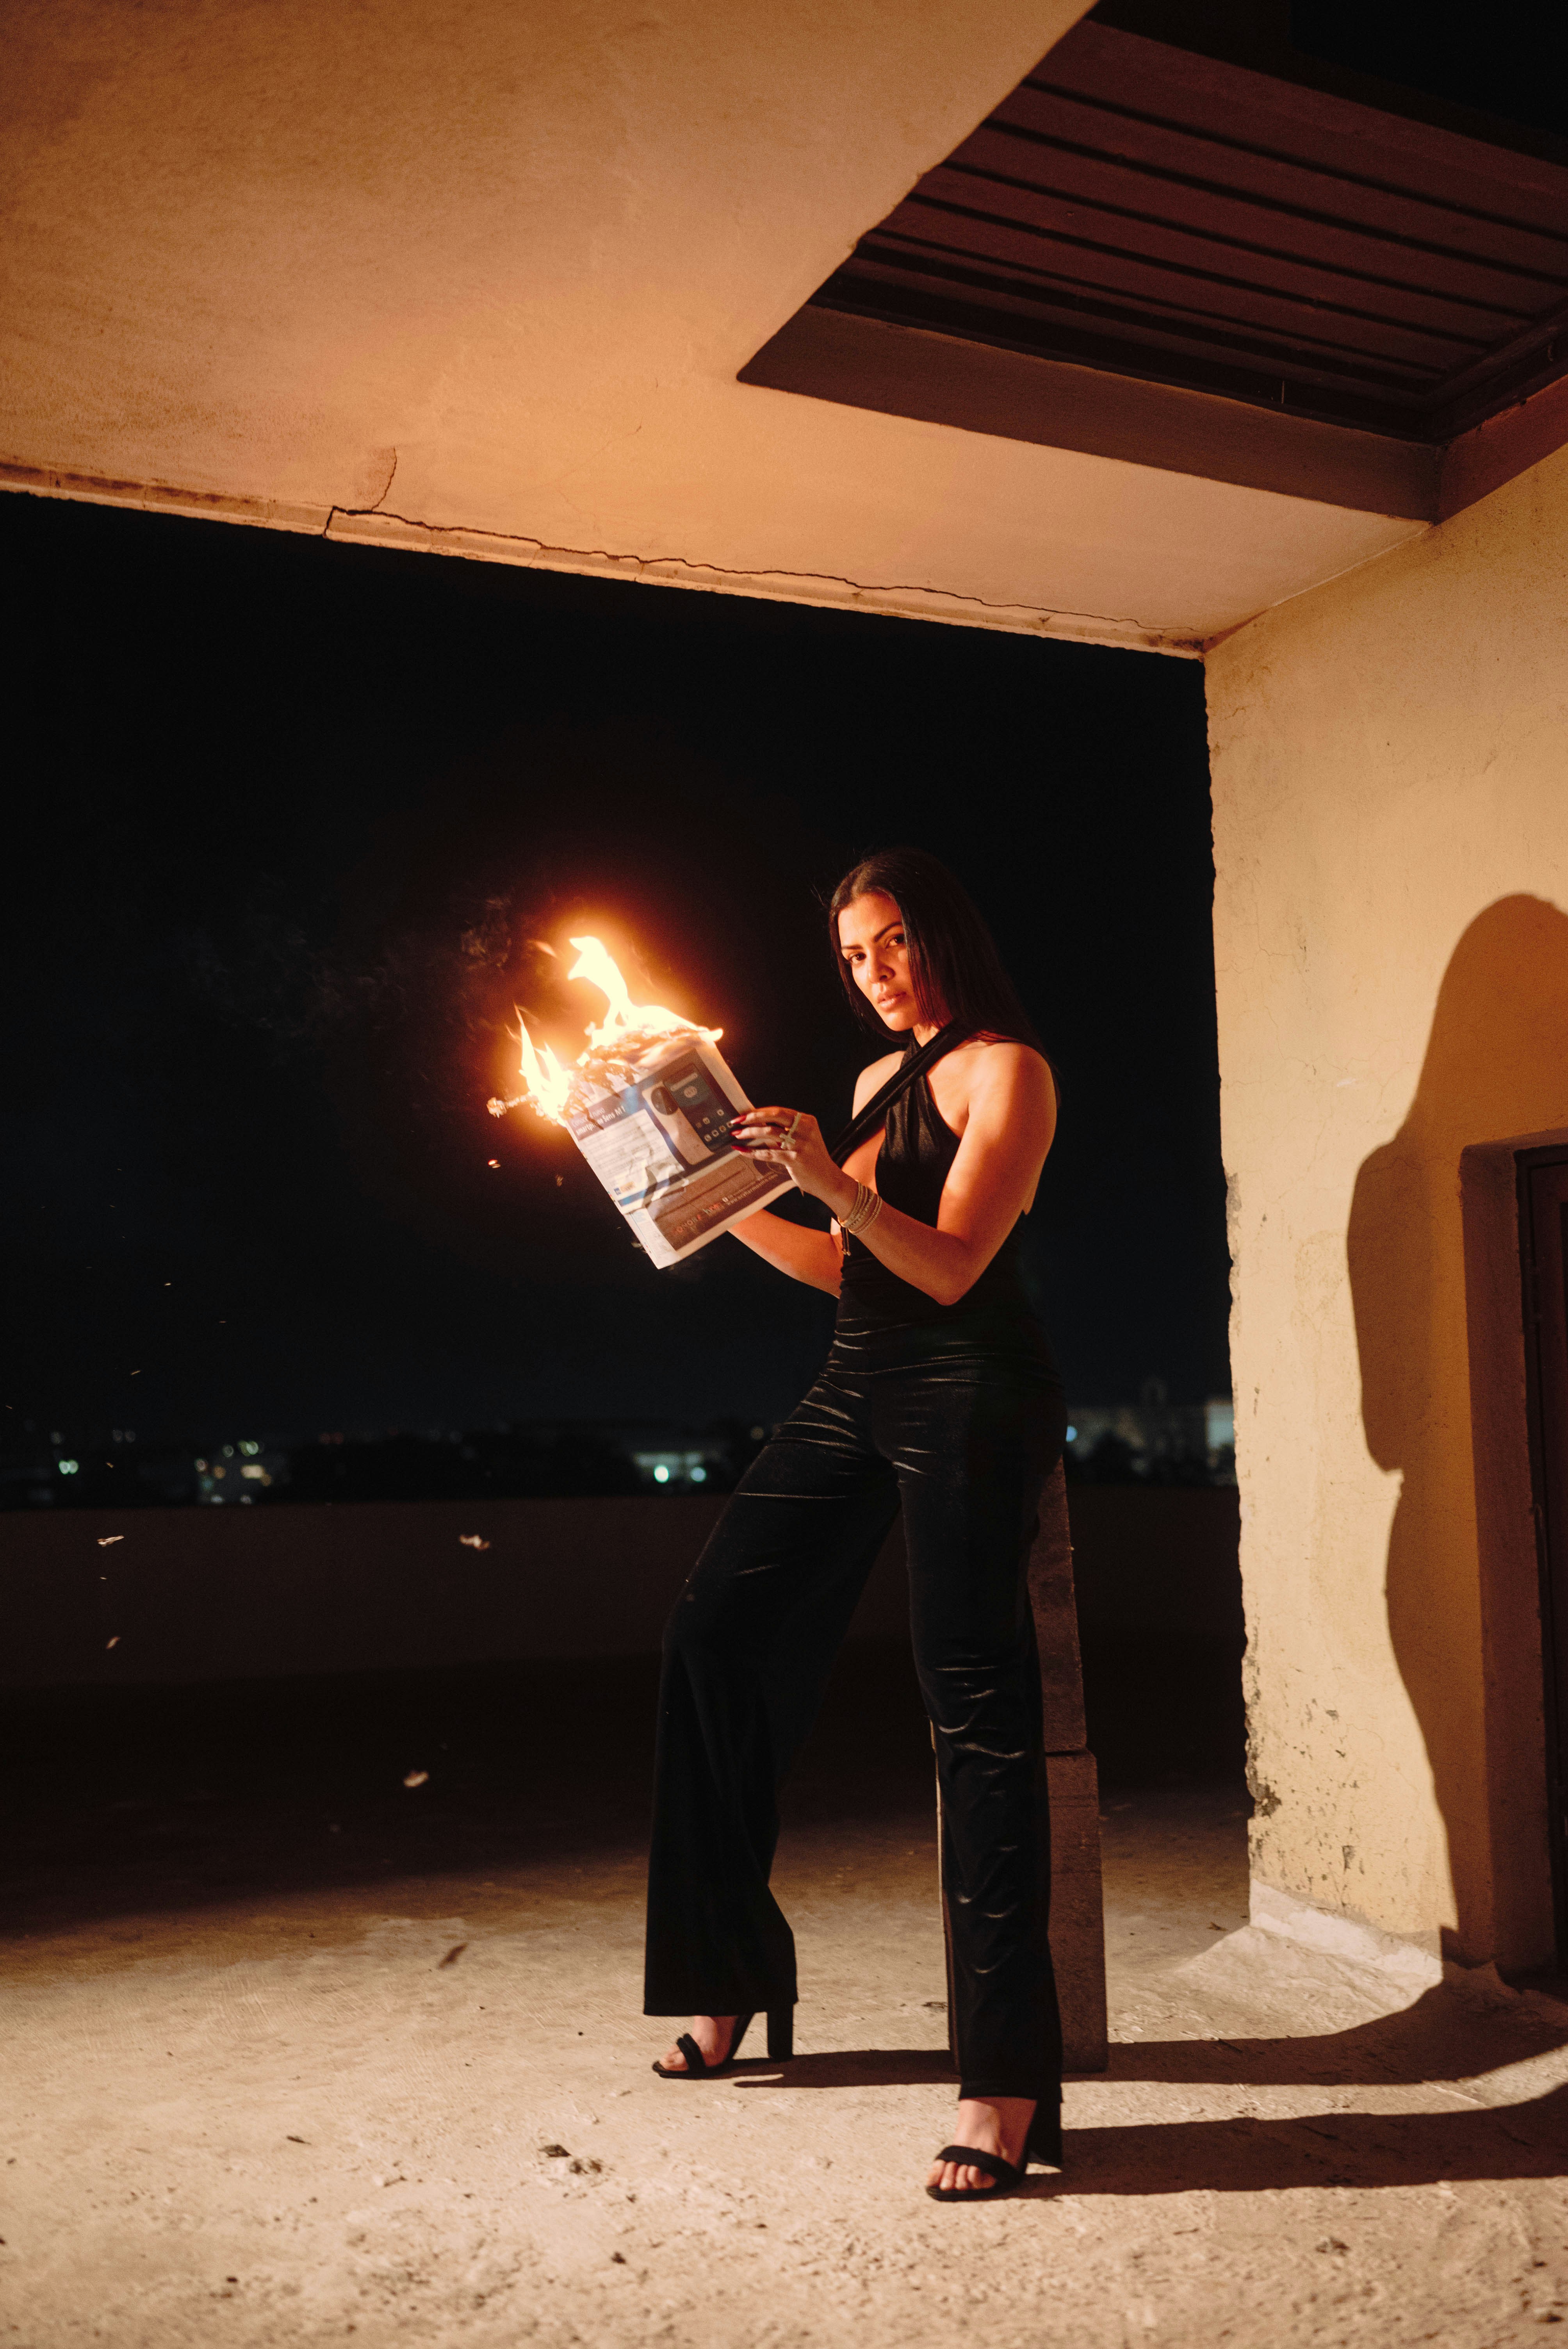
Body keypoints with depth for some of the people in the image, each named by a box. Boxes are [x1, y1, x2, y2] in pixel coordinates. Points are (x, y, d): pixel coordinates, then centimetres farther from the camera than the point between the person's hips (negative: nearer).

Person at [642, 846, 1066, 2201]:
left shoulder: (1009, 1069, -3)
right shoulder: (880, 1079, 20)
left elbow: (949, 1267, -14)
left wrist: (834, 1185, -27)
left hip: (967, 1391, -8)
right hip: (859, 1385, 8)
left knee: (975, 1707, -12)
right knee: (722, 1629, 1)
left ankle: (1010, 2078, -9)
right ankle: (739, 1979, 15)